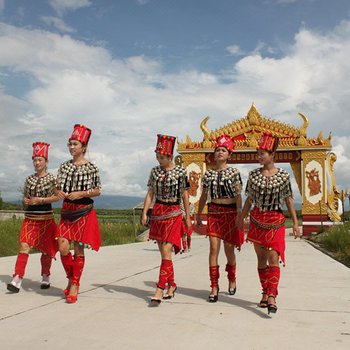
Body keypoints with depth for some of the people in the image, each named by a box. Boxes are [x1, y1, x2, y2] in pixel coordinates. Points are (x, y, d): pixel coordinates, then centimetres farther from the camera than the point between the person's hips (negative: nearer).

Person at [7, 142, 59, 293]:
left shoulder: (52, 178, -2)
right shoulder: (29, 179, 10)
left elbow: (57, 197, -8)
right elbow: (24, 196, 18)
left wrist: (40, 200, -18)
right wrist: (26, 201, -4)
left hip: (46, 218, -2)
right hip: (29, 218, 2)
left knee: (46, 249, 8)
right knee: (24, 246, -13)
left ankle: (45, 277, 27)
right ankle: (17, 280, -16)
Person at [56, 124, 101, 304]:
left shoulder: (91, 167, -3)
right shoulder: (64, 166, 8)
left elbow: (98, 191, -1)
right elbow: (58, 187, 15)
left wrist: (80, 194, -15)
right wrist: (59, 193, -8)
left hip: (84, 211, -3)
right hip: (67, 210, 4)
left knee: (78, 249, 2)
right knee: (63, 247, -5)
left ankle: (75, 284, 15)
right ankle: (71, 278, 20)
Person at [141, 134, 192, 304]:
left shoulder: (180, 172, -6)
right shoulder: (155, 171, 6)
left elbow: (185, 196, -1)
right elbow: (150, 193, 8)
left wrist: (188, 217, 1)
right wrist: (144, 213, -2)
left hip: (173, 213, -5)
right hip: (157, 212, 5)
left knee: (166, 252, -11)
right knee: (163, 253, 12)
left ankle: (160, 290, -8)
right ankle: (171, 285, 26)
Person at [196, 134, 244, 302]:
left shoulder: (234, 172, -1)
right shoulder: (208, 173, 6)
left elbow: (238, 195, -6)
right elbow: (204, 196, 13)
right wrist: (198, 215, 16)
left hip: (230, 212, -2)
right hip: (214, 213, 2)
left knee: (229, 248, 8)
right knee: (213, 248, -7)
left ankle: (232, 279, 34)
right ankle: (214, 287, 1)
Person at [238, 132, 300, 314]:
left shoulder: (283, 175, -2)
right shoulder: (253, 175, 3)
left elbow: (289, 200, 3)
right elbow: (249, 199, 9)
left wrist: (295, 223, 2)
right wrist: (241, 219, 7)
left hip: (276, 221, -2)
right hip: (257, 221, 3)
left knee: (273, 259, -11)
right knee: (261, 258, 10)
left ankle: (272, 297, -12)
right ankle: (265, 293, 21)